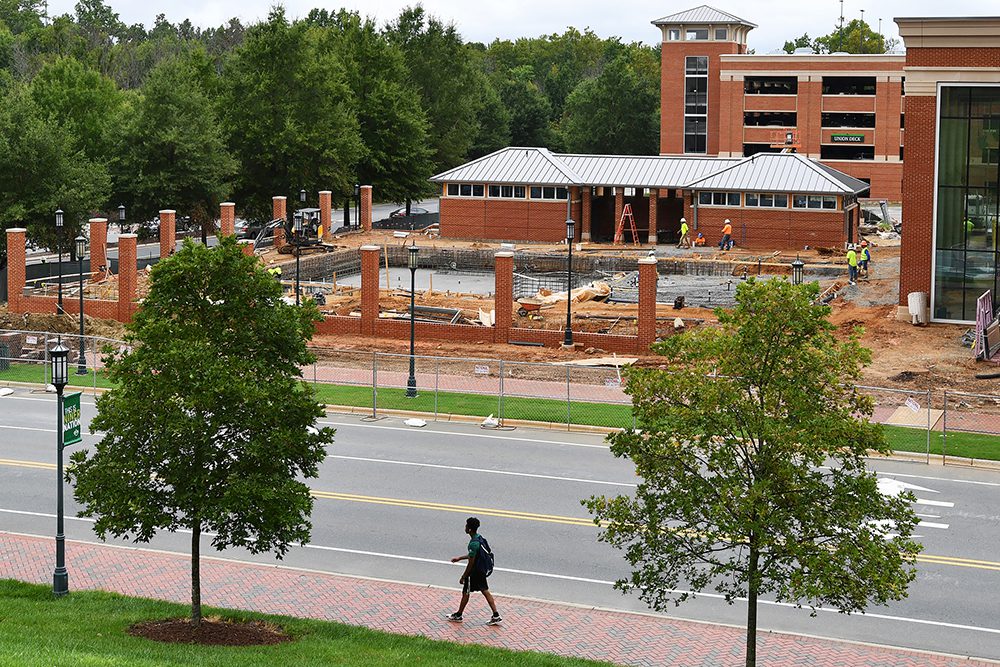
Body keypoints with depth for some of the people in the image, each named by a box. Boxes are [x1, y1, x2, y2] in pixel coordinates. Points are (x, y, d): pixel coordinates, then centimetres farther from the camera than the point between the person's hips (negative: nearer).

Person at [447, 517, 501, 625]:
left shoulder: (473, 544, -27)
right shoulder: (479, 538, 3)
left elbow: (471, 563, -23)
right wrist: (460, 558, 25)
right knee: (485, 591, 12)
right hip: (481, 570, 9)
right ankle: (496, 615, 10)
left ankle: (458, 615, 25)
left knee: (465, 593, 9)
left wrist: (463, 577, -14)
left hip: (474, 572, -8)